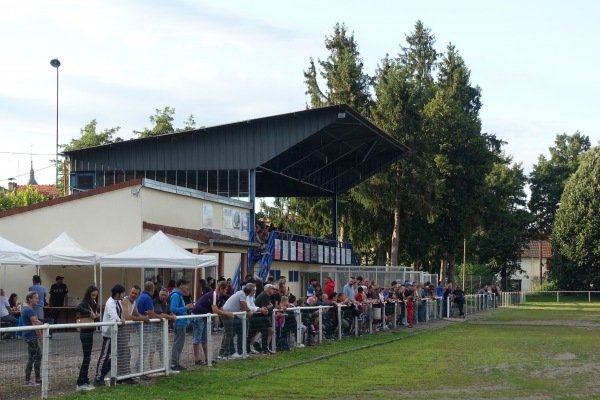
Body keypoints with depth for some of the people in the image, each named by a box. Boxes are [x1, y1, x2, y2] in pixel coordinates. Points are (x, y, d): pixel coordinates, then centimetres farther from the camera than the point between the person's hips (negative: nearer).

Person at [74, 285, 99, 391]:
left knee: (87, 358, 13)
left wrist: (96, 315, -5)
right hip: (85, 333, -9)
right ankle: (81, 384, -5)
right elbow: (77, 308, -37)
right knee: (86, 358, -7)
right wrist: (90, 312, -32)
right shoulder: (84, 303, -15)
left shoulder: (92, 304, 12)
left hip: (89, 333, 9)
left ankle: (85, 382, 19)